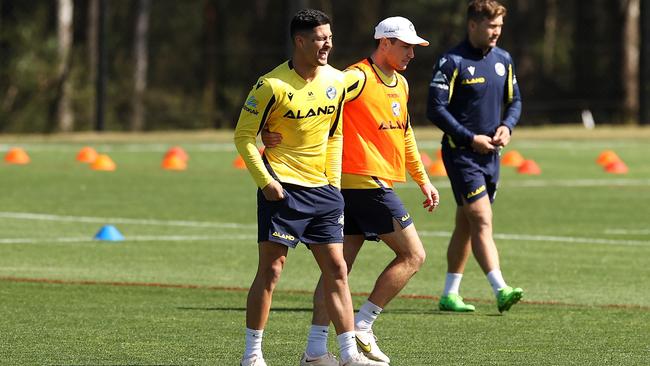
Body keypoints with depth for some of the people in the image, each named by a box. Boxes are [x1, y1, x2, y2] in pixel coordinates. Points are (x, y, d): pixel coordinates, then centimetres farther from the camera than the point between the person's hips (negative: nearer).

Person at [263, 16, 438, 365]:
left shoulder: (400, 84, 16)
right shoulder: (358, 78, -13)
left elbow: (405, 136, 28)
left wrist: (423, 180, 28)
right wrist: (272, 130, -38)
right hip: (367, 182, -9)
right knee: (413, 254, -4)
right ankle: (362, 325, -1)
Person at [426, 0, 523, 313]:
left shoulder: (503, 60, 10)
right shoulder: (452, 62, -12)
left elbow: (514, 100, 19)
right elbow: (435, 109, -14)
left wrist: (507, 126, -2)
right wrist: (470, 138, -16)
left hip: (490, 154, 7)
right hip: (461, 153, -7)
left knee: (465, 225, 13)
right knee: (483, 220, -16)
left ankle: (450, 294, 20)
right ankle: (501, 291, -24)